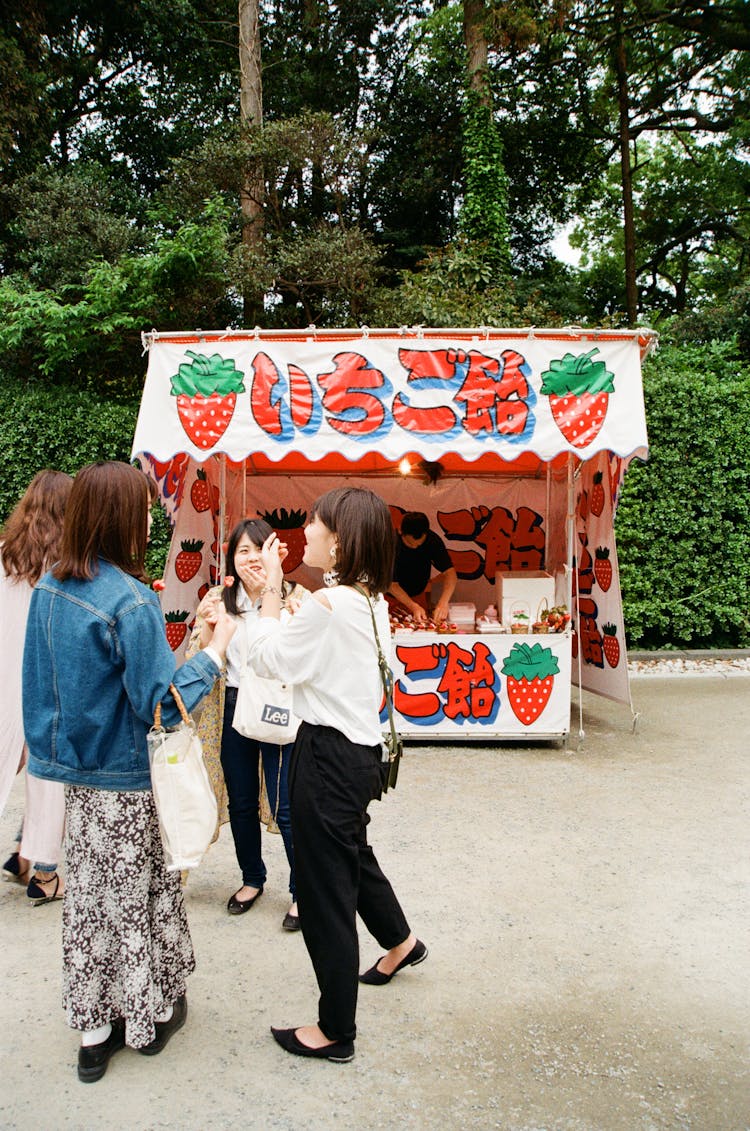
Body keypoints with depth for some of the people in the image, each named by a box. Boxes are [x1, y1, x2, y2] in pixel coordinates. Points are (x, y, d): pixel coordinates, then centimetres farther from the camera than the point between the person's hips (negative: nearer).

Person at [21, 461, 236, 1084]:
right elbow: (162, 704, -23)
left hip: (77, 771, 7)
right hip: (130, 781, -7)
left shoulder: (50, 588, 1)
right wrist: (214, 651, -14)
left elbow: (43, 681, 11)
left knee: (89, 895, 17)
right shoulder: (131, 601, -24)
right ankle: (155, 1010, 32)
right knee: (142, 893, 12)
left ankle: (94, 1028, 32)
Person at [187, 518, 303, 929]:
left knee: (286, 808, -1)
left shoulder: (294, 596, -7)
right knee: (241, 803, 17)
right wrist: (207, 624, -18)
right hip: (234, 709, 4)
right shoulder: (218, 599, 3)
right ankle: (252, 878, 39)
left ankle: (302, 891, 19)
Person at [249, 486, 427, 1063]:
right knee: (353, 854, 31)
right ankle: (401, 941, 55)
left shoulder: (328, 605, -23)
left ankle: (336, 1031, 22)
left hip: (329, 756, -9)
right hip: (362, 750, 9)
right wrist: (288, 595, 7)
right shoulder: (373, 600, 3)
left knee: (325, 891, 5)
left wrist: (272, 587, -6)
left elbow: (269, 657, -11)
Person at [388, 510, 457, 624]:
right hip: (392, 596, -2)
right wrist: (413, 606, -37)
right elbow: (391, 584, -25)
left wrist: (443, 602, -41)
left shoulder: (432, 540, -20)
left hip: (419, 595, 3)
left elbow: (450, 573, -24)